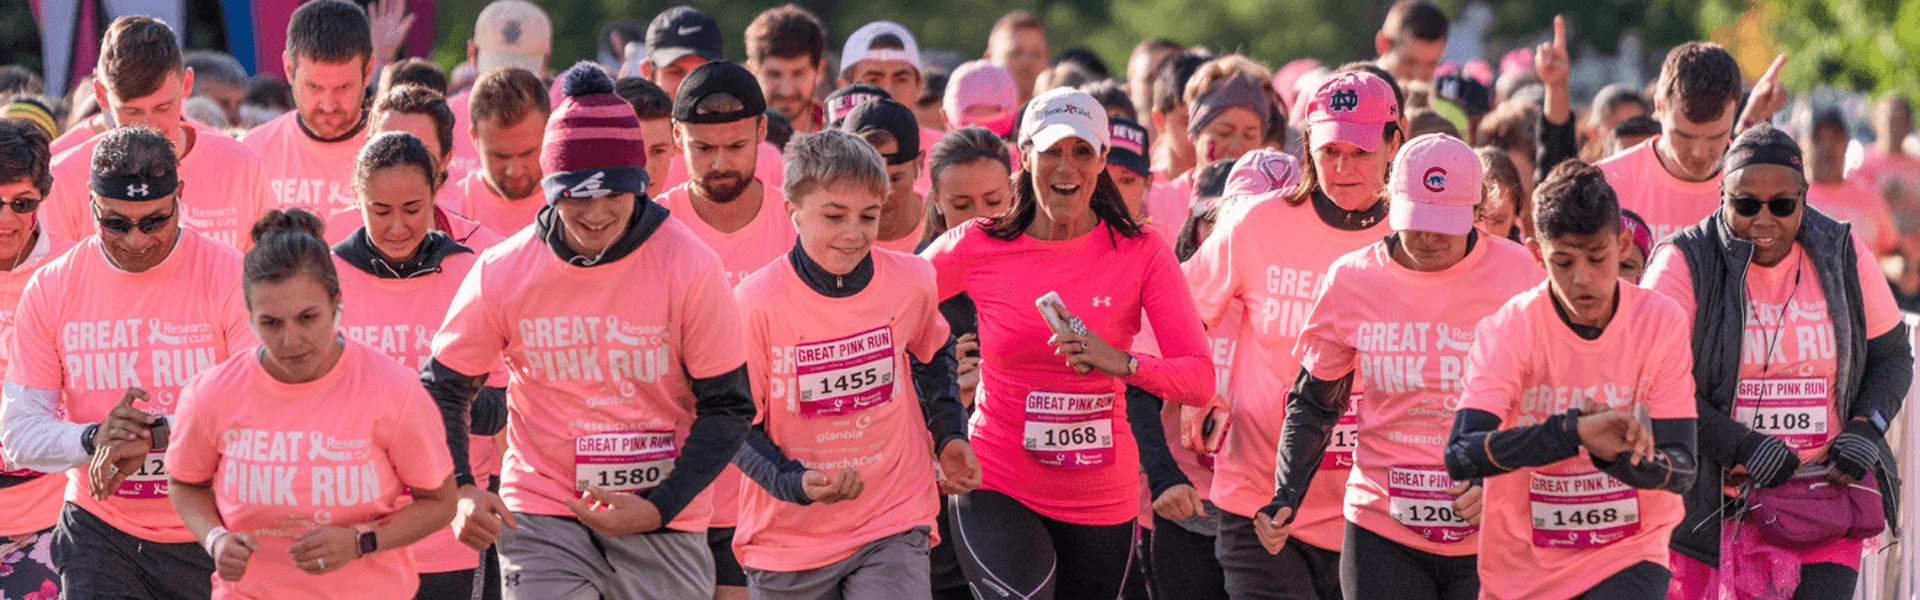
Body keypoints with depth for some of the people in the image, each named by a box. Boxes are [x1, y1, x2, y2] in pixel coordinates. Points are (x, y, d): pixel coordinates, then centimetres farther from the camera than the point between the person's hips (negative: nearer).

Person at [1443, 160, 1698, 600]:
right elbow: (1460, 456, -26)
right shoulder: (1506, 331, -12)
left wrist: (1616, 453, -33)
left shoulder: (1661, 322, -8)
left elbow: (1681, 469, -11)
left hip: (1628, 560, -1)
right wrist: (1574, 432, -38)